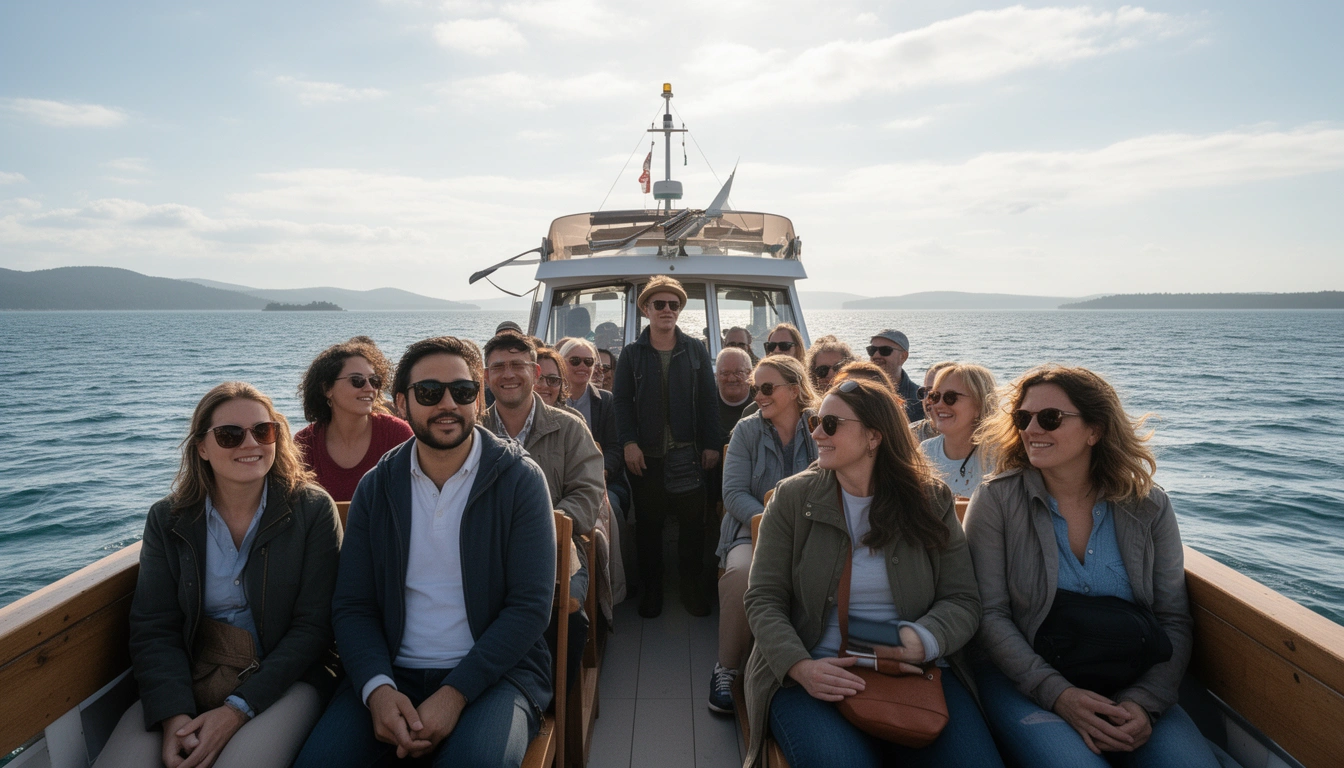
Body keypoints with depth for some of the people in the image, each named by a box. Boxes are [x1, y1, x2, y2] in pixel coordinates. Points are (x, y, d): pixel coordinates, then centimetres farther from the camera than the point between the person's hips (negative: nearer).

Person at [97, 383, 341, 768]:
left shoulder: (313, 509, -5)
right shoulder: (167, 519, 4)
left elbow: (312, 626, -8)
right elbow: (153, 628, -1)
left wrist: (238, 710, -17)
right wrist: (174, 714, -18)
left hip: (283, 679, -2)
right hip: (189, 679, 3)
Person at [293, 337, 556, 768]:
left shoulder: (520, 479, -6)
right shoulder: (376, 487, 6)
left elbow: (531, 604, -10)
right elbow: (352, 606, 4)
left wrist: (455, 694, -18)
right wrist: (377, 688, -14)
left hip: (493, 673, -3)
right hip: (392, 672, 3)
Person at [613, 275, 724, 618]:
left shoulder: (696, 351, 7)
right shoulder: (632, 354, 5)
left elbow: (709, 400, 4)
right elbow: (622, 401, 1)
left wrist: (712, 444, -2)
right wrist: (628, 442, -10)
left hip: (688, 454, 0)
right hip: (645, 455, 0)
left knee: (693, 522, 2)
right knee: (648, 523, 7)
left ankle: (692, 587, 19)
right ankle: (651, 591, 20)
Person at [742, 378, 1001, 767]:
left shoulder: (931, 500, 6)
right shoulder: (792, 498, 1)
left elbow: (962, 600, 3)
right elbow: (763, 600, -2)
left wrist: (923, 640, -18)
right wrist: (799, 666, -20)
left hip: (916, 673, 2)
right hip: (814, 675, -2)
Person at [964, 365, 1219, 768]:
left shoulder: (1148, 507, 3)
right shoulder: (996, 500, -6)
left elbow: (1173, 621, 4)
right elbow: (989, 614, -8)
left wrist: (1143, 701, -11)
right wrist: (1057, 693, -19)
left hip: (1128, 685, 3)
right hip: (1025, 682, -3)